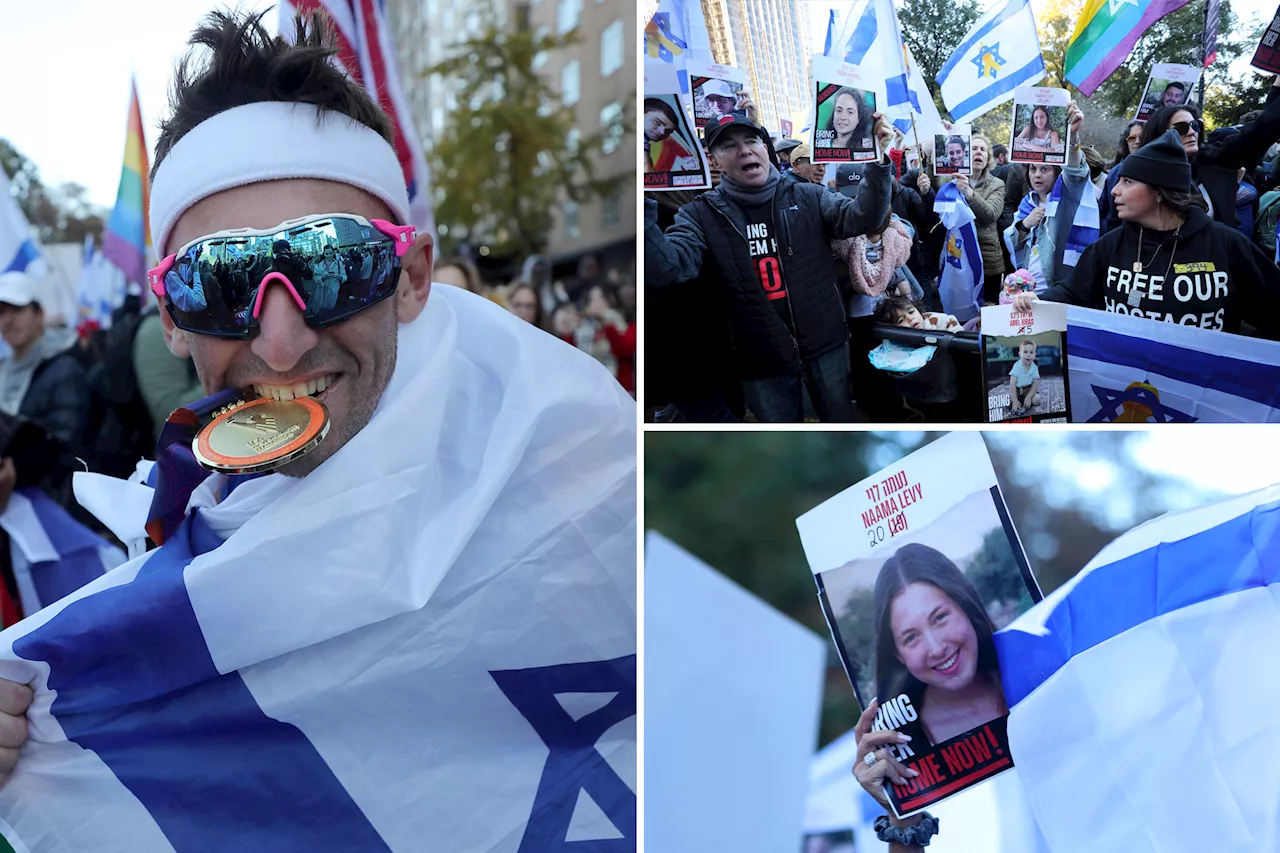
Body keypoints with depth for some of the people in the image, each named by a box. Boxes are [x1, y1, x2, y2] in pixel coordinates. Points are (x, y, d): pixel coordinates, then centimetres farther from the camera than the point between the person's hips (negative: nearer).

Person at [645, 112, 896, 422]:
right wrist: (642, 205, -35)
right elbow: (665, 267, -20)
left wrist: (879, 160, -28)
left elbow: (861, 217, -11)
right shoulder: (702, 214, -5)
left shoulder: (806, 197, 0)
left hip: (826, 344, 1)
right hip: (762, 359, -1)